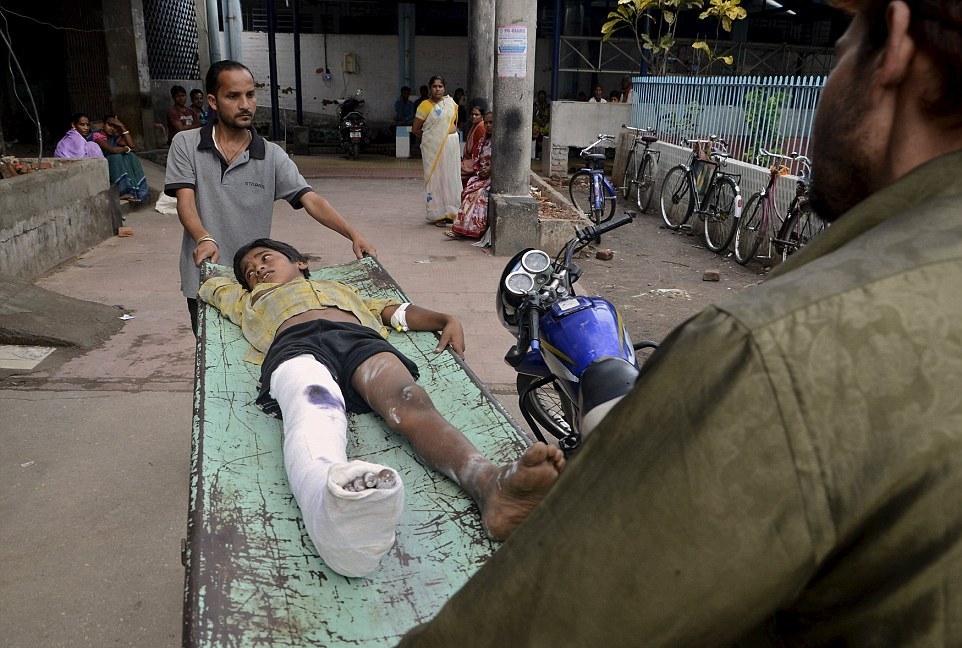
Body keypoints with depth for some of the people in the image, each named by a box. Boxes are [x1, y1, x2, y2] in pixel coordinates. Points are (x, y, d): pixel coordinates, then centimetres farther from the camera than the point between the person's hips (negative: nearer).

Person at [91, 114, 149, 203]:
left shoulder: (115, 137, 15)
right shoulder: (97, 136, -8)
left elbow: (132, 146, -4)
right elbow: (113, 150, -25)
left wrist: (122, 127, -2)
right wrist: (126, 149, -6)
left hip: (116, 168, 7)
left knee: (131, 156, -15)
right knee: (116, 156, -31)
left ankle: (138, 190, -29)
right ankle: (123, 192, -36)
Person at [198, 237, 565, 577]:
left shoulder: (343, 289, 45)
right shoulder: (251, 300, 47)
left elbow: (397, 312, 31)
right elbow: (210, 286, 59)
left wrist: (445, 320, 15)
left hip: (362, 340, 1)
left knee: (410, 403, -34)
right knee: (315, 411, -40)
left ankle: (491, 485, -63)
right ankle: (332, 499, -74)